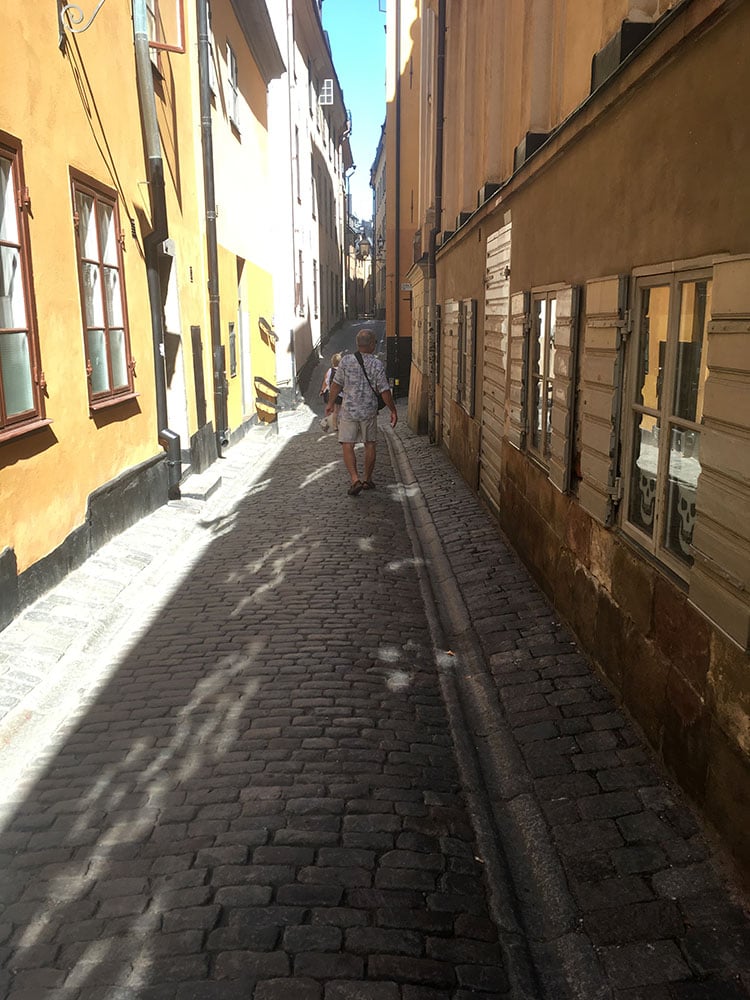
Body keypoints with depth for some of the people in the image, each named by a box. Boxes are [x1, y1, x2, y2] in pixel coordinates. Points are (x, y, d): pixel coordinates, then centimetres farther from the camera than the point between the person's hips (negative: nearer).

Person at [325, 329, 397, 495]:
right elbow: (385, 391, -9)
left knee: (347, 446, 2)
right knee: (370, 444, 15)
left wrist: (330, 403, 13)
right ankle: (367, 479, 23)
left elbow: (337, 384, -1)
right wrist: (393, 411, 3)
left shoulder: (346, 360, -8)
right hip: (369, 411, 1)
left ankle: (355, 480, -12)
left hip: (349, 411, 0)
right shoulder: (377, 364, -10)